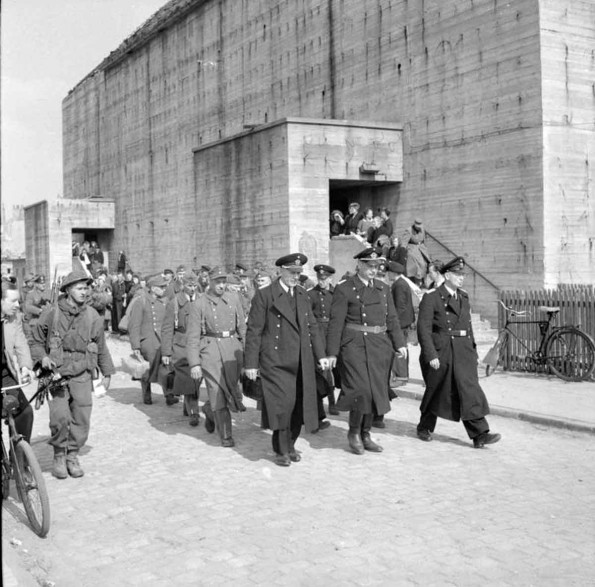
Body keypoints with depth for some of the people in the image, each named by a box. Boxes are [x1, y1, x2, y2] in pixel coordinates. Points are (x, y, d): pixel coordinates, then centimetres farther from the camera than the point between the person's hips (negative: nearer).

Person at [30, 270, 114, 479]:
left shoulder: (93, 316, 3)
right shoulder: (51, 314, -3)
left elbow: (101, 348, 14)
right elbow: (37, 341, 9)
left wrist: (107, 374, 16)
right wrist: (42, 357, -11)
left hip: (82, 375, 2)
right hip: (56, 373, -2)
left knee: (81, 419, -1)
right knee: (60, 417, -15)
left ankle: (72, 456, 21)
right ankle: (59, 456, 8)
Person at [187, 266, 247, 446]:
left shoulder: (234, 299, 6)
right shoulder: (199, 304, -4)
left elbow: (242, 327, 11)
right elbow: (193, 337, -4)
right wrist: (194, 363, -10)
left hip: (233, 347, 3)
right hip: (211, 349, -3)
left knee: (231, 390, 5)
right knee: (217, 391, -2)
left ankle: (210, 411, 37)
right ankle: (226, 435, 10)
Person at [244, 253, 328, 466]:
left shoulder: (303, 295, 13)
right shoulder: (264, 295, -5)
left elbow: (312, 326, 17)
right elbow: (254, 331, -6)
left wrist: (320, 354, 10)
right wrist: (251, 363, -8)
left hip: (302, 361, 5)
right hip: (276, 361, -5)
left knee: (299, 405, 6)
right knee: (282, 403, -9)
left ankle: (290, 445, 23)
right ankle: (281, 451, 7)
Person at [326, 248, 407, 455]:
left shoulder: (384, 289, 13)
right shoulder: (344, 289, -3)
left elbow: (392, 319, 14)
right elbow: (336, 322, -6)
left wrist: (399, 343, 3)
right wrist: (332, 352, -10)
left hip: (380, 345, 6)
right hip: (354, 344, -5)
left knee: (376, 391, 7)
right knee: (361, 389, -13)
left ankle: (365, 434, 21)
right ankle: (354, 432, 7)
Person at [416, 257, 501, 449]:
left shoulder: (463, 297, 13)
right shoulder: (431, 298, -8)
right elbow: (423, 328, -12)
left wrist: (472, 350, 15)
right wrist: (431, 355, -18)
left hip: (463, 352, 5)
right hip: (440, 352, -5)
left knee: (470, 390, -6)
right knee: (436, 391, 9)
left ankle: (479, 434, -8)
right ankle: (424, 428, 29)